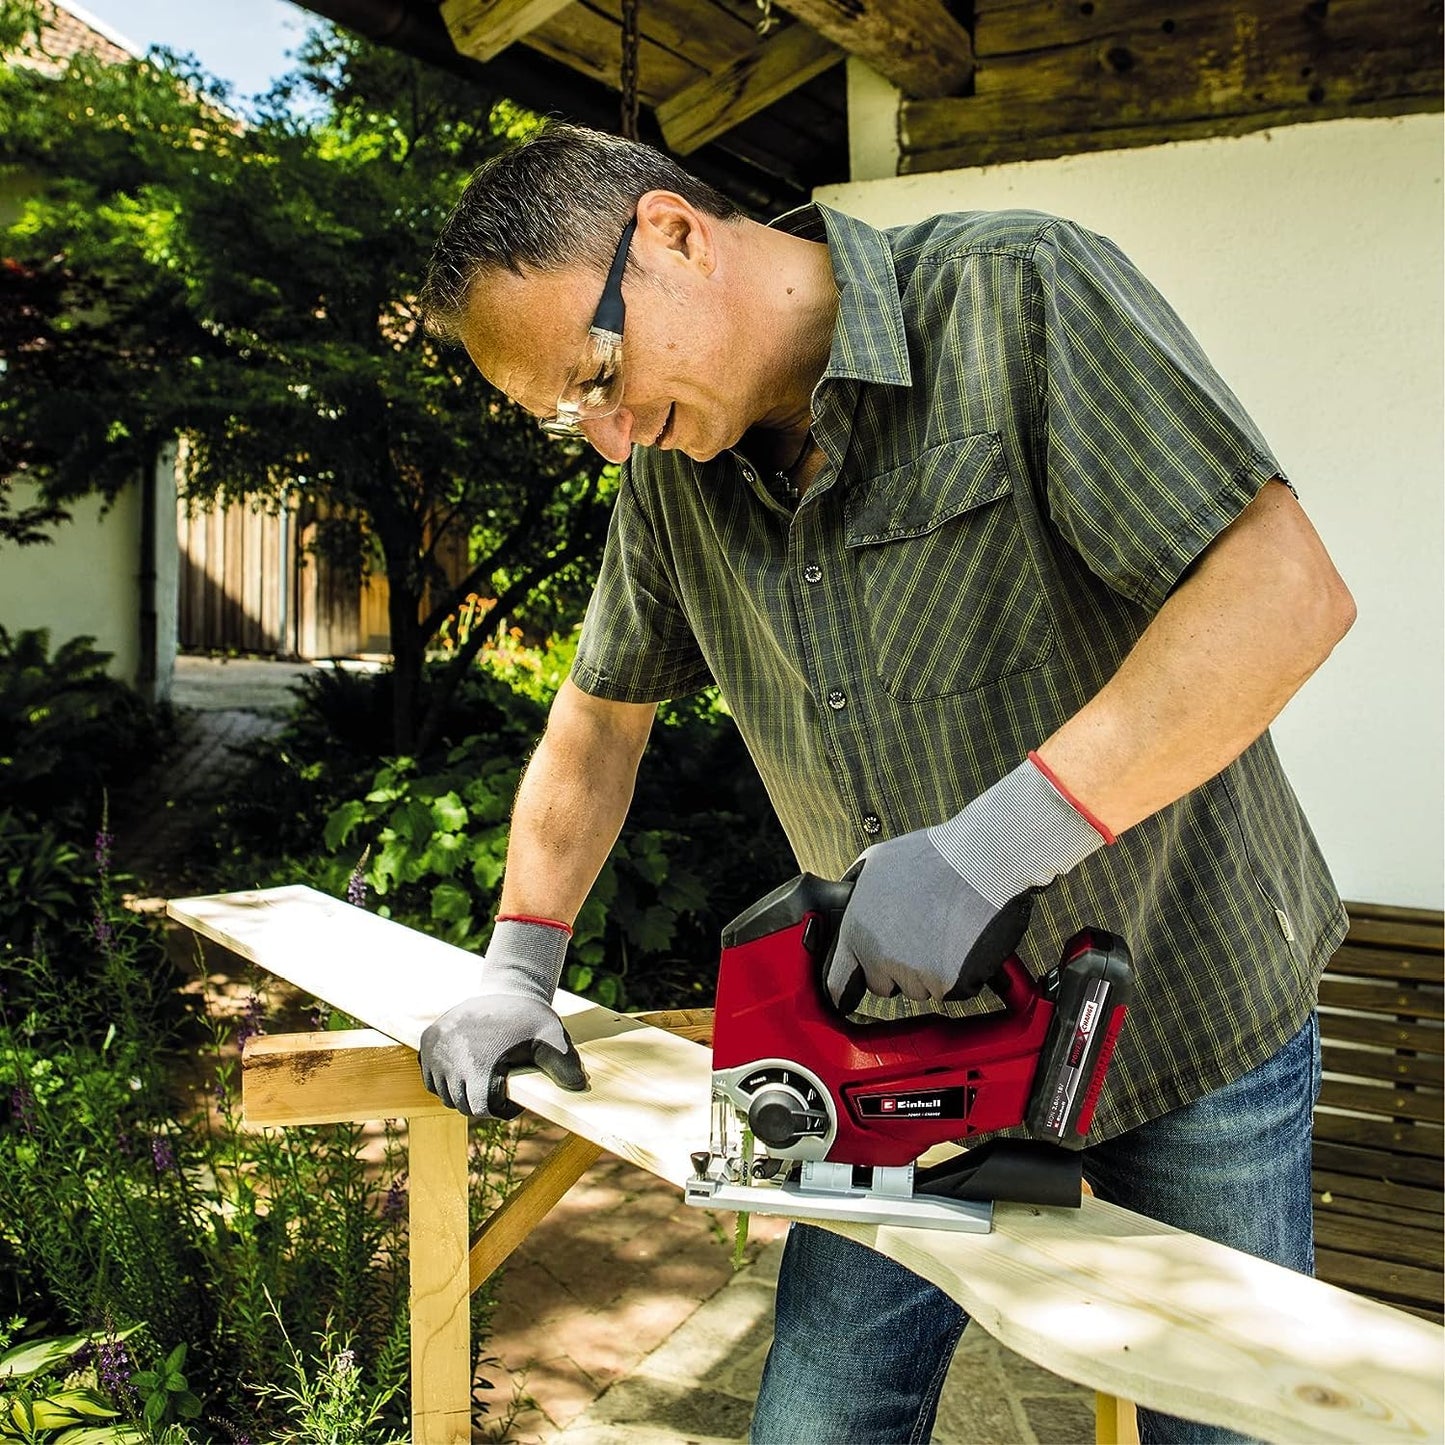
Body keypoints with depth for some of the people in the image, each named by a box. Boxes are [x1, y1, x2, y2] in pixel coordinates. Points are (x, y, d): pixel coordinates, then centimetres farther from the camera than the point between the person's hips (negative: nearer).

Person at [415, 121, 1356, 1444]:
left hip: (1190, 1004, -3)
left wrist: (992, 844, -32)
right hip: (916, 1029, 4)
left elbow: (1288, 590, -25)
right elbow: (602, 716, 11)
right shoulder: (673, 472, 0)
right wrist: (518, 973, 9)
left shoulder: (1017, 294, -17)